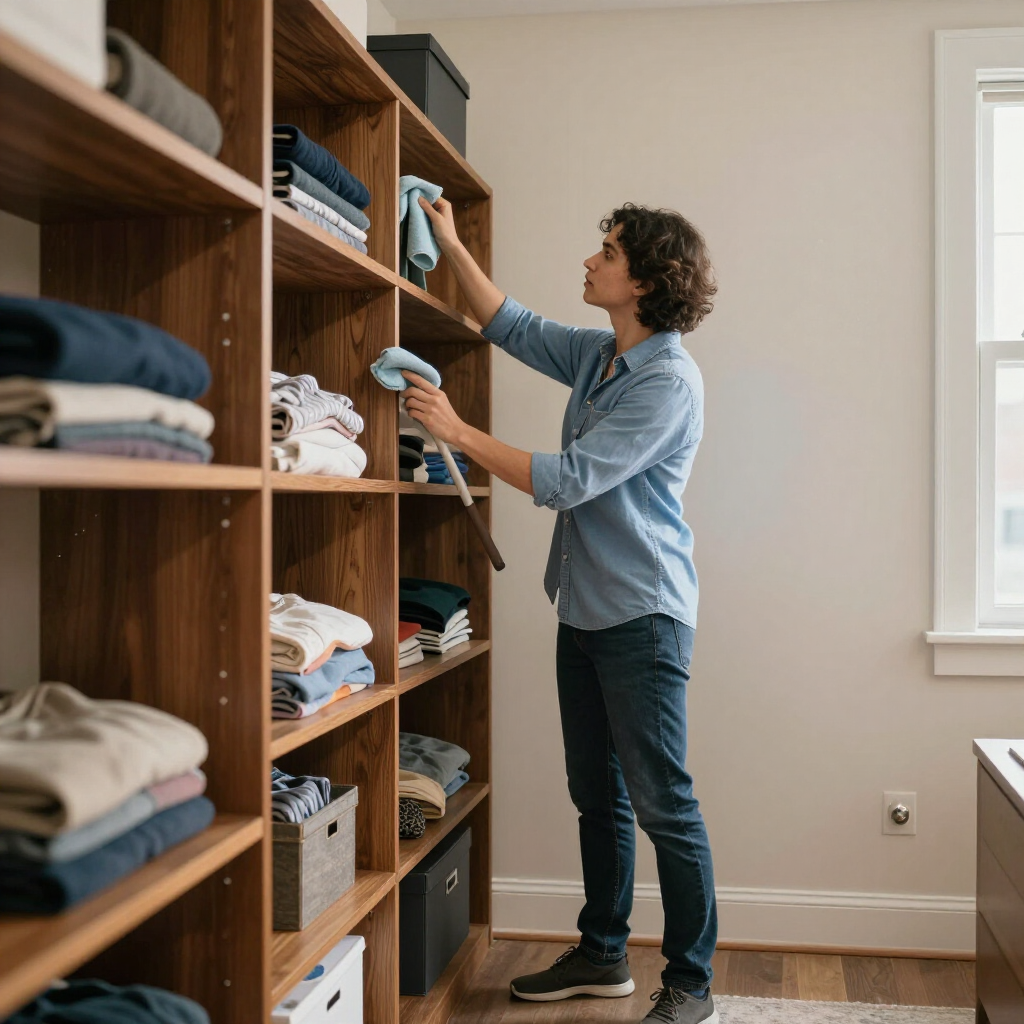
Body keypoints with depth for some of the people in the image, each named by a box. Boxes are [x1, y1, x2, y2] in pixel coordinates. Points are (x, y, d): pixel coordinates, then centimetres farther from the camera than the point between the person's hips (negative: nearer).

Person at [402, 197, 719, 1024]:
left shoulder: (669, 380, -16)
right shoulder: (595, 354, 10)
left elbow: (570, 480, -20)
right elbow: (512, 326, 25)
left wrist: (460, 432, -16)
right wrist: (452, 244, 21)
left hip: (643, 615, -9)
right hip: (586, 609, 9)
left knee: (664, 804, -2)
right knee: (598, 797, 17)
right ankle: (603, 956, 31)